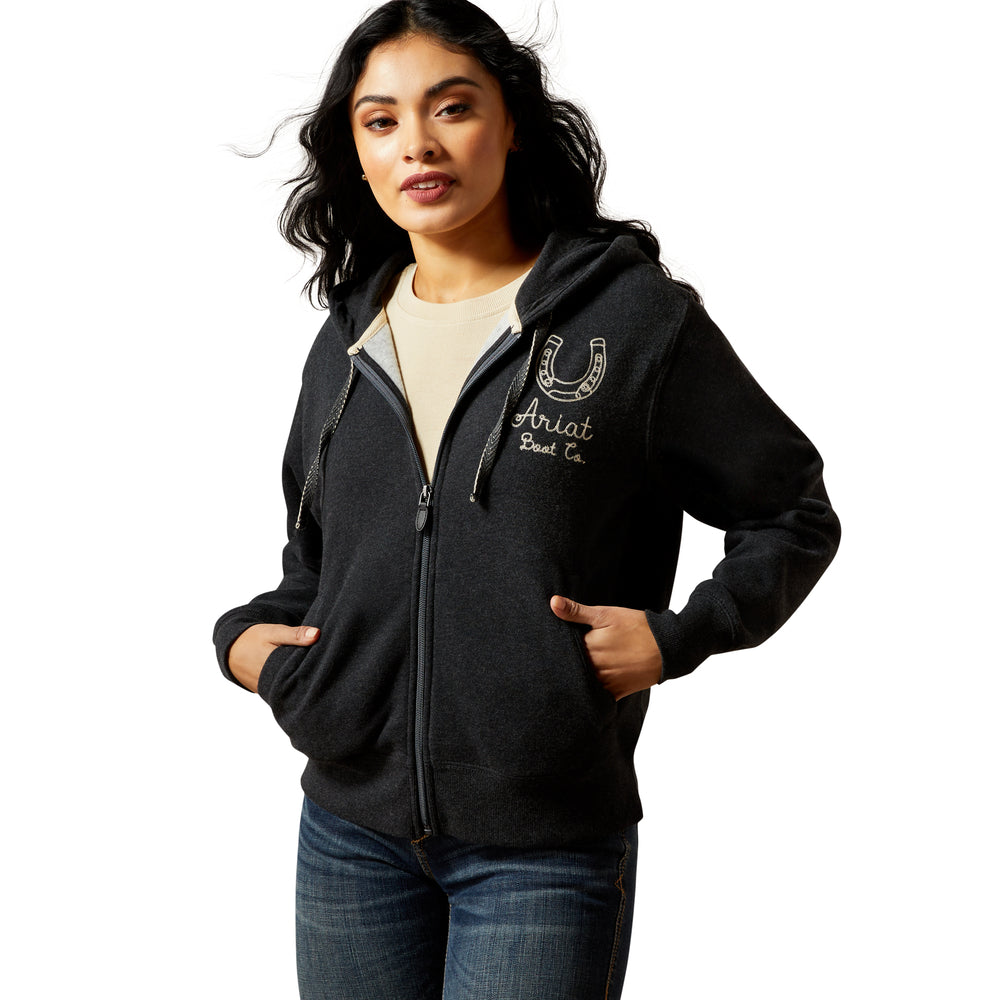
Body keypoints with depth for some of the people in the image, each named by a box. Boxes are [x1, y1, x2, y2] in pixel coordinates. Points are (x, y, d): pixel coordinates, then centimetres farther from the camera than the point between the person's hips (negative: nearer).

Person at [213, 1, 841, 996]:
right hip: (350, 833, 5)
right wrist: (244, 635, 3)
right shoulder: (346, 341, 8)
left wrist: (673, 638, -12)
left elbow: (793, 513, 0)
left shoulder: (634, 315, -6)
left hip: (544, 847, -4)